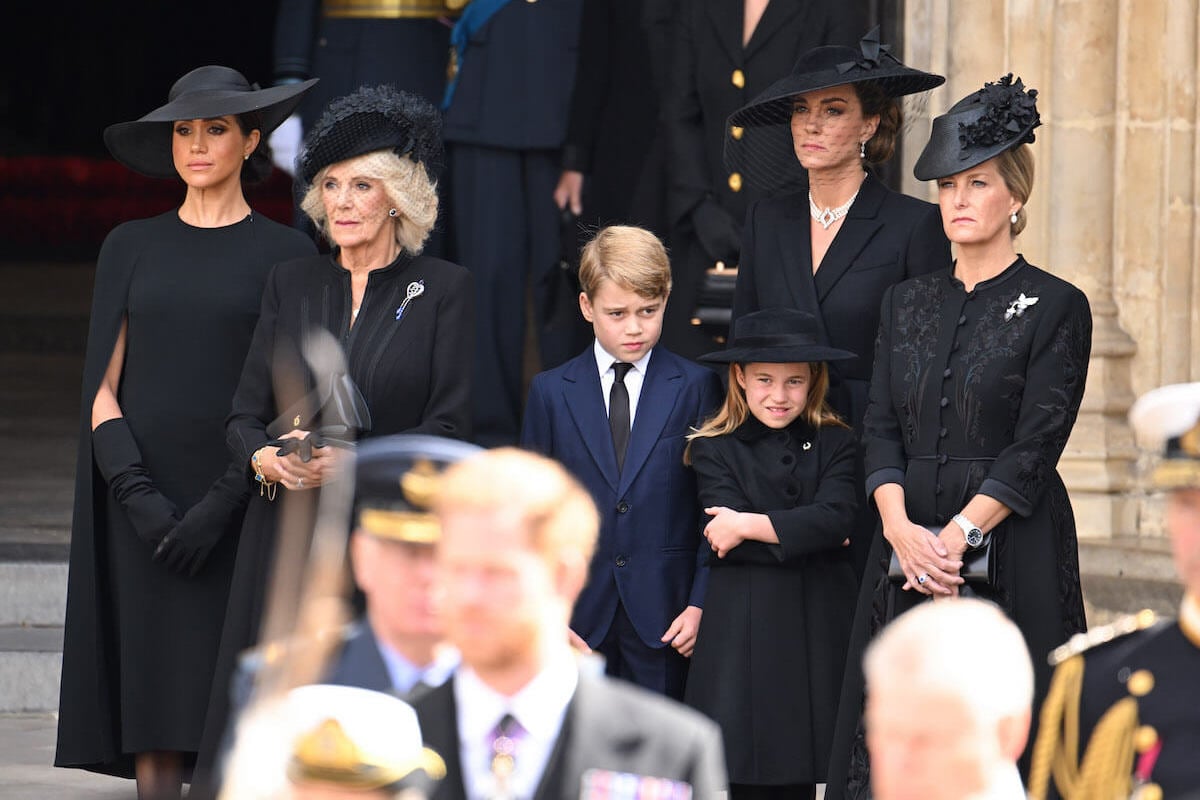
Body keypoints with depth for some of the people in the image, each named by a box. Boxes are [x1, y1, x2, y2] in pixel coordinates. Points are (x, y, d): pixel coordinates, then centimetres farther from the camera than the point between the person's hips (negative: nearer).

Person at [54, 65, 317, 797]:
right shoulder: (131, 249, 9)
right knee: (153, 710, 0)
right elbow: (102, 388, 4)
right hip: (145, 513, 2)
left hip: (243, 509, -2)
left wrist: (221, 505, -16)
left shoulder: (287, 255, 2)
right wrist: (138, 498, -12)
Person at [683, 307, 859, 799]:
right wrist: (808, 536, -6)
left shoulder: (835, 444, 8)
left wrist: (749, 525, -11)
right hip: (742, 627, -1)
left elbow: (836, 517, -9)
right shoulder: (714, 449, 5)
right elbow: (726, 542, -7)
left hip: (819, 625, 1)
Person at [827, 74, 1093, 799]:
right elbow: (883, 429, 7)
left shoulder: (1056, 308, -2)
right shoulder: (908, 303, 14)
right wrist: (901, 527, -10)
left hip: (1012, 550, -5)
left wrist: (958, 537, -17)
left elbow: (1035, 447, -9)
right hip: (908, 544, 5)